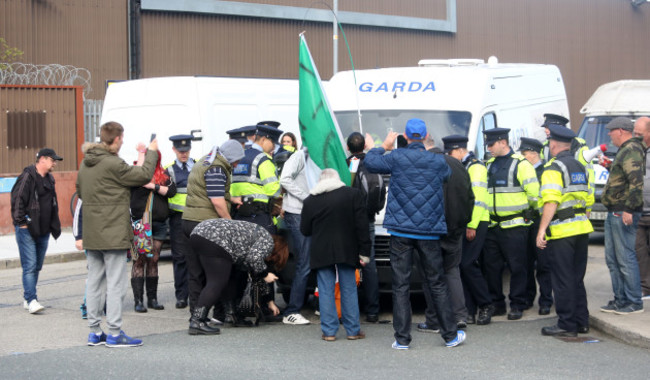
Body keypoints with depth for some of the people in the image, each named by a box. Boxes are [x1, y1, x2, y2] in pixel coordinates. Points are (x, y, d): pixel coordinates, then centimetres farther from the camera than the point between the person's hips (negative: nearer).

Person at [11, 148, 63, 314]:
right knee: (30, 266, -11)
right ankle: (31, 300, -12)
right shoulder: (27, 177, -11)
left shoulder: (49, 179, 15)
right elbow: (17, 200, -14)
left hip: (43, 231, 8)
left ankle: (27, 298, 21)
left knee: (37, 266, 11)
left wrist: (54, 226, 19)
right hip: (27, 230, -8)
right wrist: (21, 222, -16)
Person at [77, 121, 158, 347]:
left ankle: (95, 332, 18)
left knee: (94, 281, 12)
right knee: (116, 282, -3)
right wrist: (151, 152, 3)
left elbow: (80, 191, 21)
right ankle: (114, 334, -2)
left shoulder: (86, 164, 9)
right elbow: (145, 175, -11)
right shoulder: (113, 165, -18)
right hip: (113, 233, -9)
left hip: (91, 234, 9)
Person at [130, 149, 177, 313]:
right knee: (140, 261, -4)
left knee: (153, 261, 9)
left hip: (159, 224, 4)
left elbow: (171, 191, -1)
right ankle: (138, 300, -2)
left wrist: (153, 186, -12)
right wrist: (141, 152, -15)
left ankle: (152, 299, 15)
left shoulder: (164, 174, 11)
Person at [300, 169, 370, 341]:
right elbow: (361, 225, -3)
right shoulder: (353, 194, 0)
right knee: (349, 289, 8)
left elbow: (305, 230, 6)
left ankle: (329, 331, 2)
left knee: (326, 291, 4)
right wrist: (364, 250, 0)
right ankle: (353, 330, 10)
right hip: (346, 251, 0)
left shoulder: (310, 201, 1)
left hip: (321, 253, 0)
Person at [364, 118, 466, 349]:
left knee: (400, 285, 2)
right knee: (437, 284, 9)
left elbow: (369, 162, 7)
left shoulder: (396, 158, -5)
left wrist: (384, 146, 22)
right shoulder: (437, 161, 0)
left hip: (400, 231, -1)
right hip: (429, 232, 1)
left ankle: (402, 339, 1)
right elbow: (448, 175, 21)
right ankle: (450, 335, 14)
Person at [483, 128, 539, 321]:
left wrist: (527, 210, 4)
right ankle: (497, 304, 18)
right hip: (492, 225, 7)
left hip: (514, 226, -7)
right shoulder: (490, 165, 15)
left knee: (517, 267, -1)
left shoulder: (520, 164, -6)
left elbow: (534, 193, -7)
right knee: (491, 266, 8)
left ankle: (517, 305, 6)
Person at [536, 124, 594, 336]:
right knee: (577, 278, 15)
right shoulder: (580, 168, 15)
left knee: (563, 280, -2)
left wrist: (541, 230, -22)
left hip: (562, 231, -8)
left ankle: (566, 325, 0)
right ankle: (581, 321, 20)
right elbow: (589, 201, 18)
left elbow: (551, 202, -21)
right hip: (582, 228, 8)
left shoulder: (554, 168, -11)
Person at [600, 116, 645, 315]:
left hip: (623, 213, -11)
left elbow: (636, 181, -24)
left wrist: (628, 209, -26)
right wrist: (609, 166, 24)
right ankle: (620, 299, 21)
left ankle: (634, 302, -2)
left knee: (626, 258, -7)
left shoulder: (631, 150, -14)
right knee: (612, 258, 14)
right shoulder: (625, 150, 19)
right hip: (614, 212, 11)